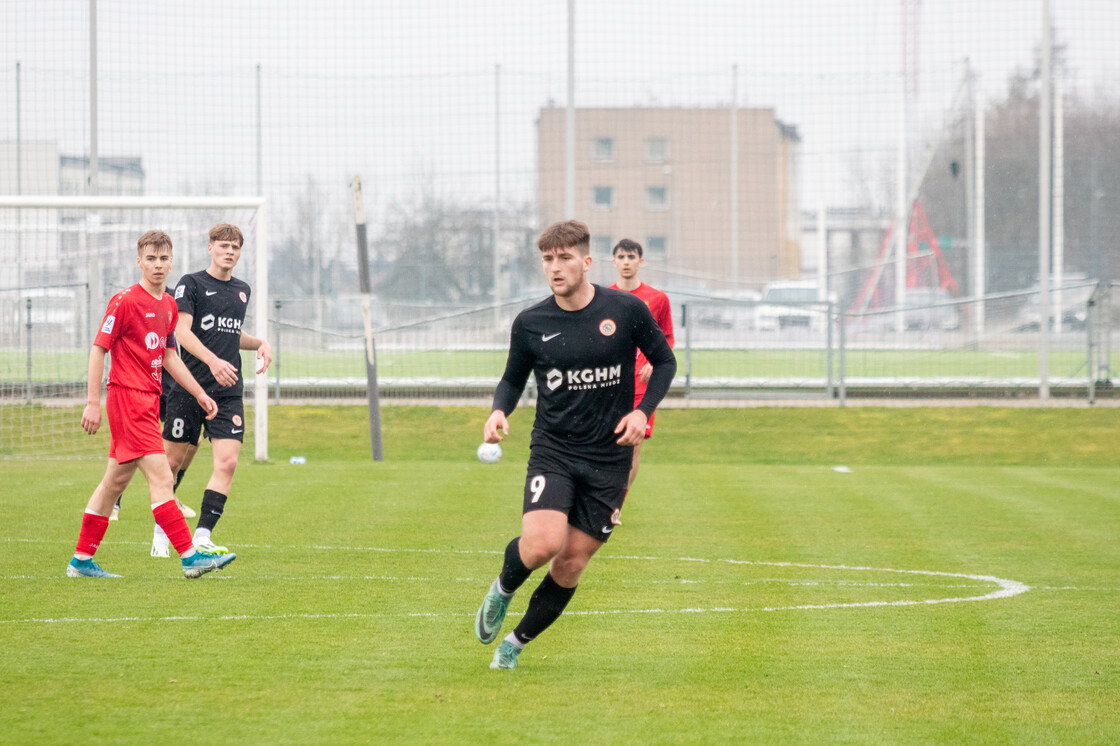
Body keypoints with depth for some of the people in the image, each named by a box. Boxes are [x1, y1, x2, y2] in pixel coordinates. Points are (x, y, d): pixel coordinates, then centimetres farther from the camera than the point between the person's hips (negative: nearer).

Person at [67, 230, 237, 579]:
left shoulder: (168, 306, 13)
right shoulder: (125, 301, -11)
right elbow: (98, 348, -11)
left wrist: (199, 393, 18)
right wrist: (92, 402, -14)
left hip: (148, 400, 9)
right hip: (127, 397, -9)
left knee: (116, 480, 12)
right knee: (161, 477, -13)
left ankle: (82, 560, 18)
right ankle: (190, 556, -16)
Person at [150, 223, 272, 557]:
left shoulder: (242, 290, 16)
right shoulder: (191, 284, -2)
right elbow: (182, 331, -13)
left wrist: (260, 343, 9)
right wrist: (213, 361, -26)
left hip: (229, 392, 4)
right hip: (190, 388, -4)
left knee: (227, 462, -12)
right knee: (175, 461, 4)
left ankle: (202, 537, -11)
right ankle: (161, 532, 24)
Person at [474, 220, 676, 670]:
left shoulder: (625, 310, -4)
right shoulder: (530, 324, -1)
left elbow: (665, 362, 9)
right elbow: (513, 380, 13)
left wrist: (643, 412, -7)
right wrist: (500, 411, -9)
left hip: (609, 459, 0)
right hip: (552, 451, 0)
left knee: (572, 563, -1)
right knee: (541, 544, -23)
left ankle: (515, 643, 19)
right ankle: (502, 590, 11)